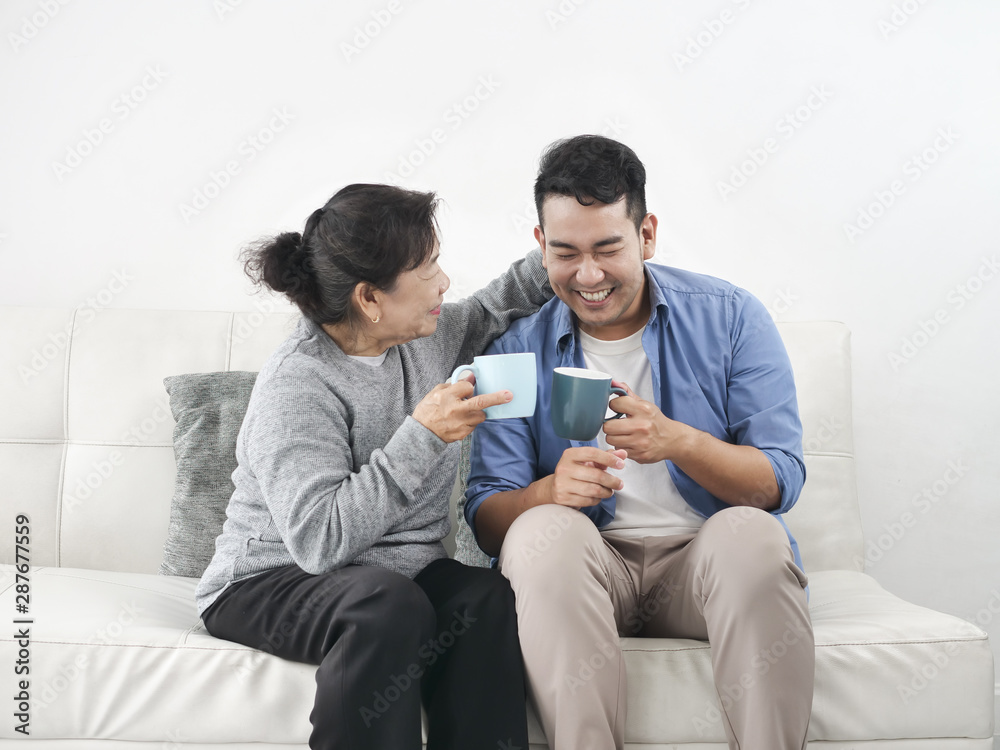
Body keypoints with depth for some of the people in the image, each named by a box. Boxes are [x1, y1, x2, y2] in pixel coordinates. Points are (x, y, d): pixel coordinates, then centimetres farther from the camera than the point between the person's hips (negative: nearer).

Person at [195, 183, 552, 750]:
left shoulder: (427, 335, 3)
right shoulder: (297, 385, -21)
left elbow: (493, 309, 26)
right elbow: (318, 540, -31)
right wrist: (421, 436, -33)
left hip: (396, 575, 6)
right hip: (273, 582, -6)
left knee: (488, 596, -27)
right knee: (389, 606, -38)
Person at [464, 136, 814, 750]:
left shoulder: (730, 318, 2)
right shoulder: (518, 353, 4)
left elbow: (780, 482, -5)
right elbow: (486, 517, -2)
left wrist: (677, 441, -24)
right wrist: (551, 491, -26)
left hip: (707, 561, 0)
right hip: (585, 565, 1)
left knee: (750, 532, -32)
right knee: (542, 529, -31)